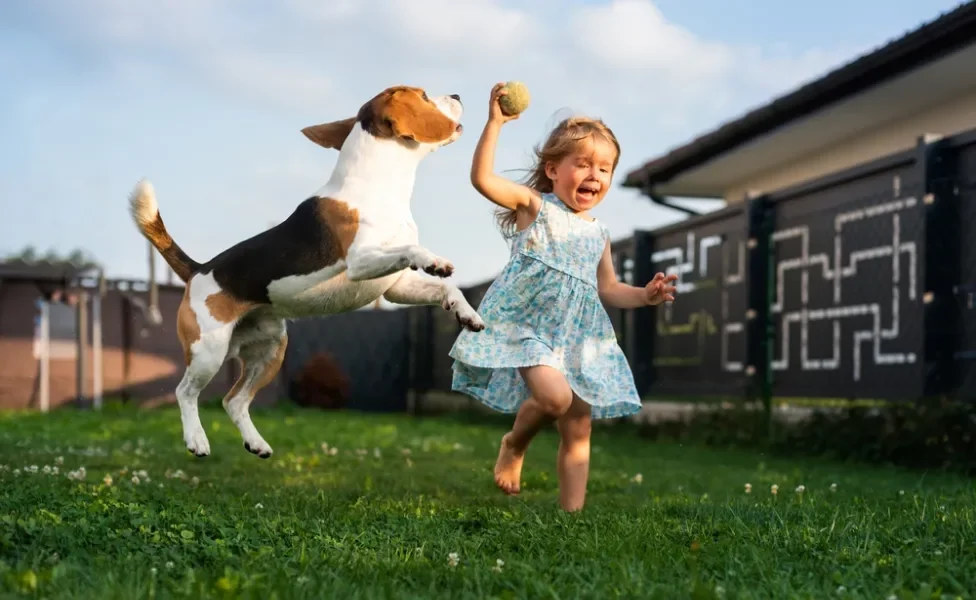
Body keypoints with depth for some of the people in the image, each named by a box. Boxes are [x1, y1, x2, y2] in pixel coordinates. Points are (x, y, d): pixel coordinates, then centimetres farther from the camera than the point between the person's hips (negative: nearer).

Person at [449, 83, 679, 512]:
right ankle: (514, 445, 6)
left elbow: (607, 289, 23)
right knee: (555, 396, -27)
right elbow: (482, 178, -13)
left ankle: (572, 511, 10)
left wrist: (644, 296, 5)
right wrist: (495, 124, -20)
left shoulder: (598, 235, 17)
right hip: (526, 327, -6)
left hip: (578, 338, 6)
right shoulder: (534, 206, 2)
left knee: (578, 433, 2)